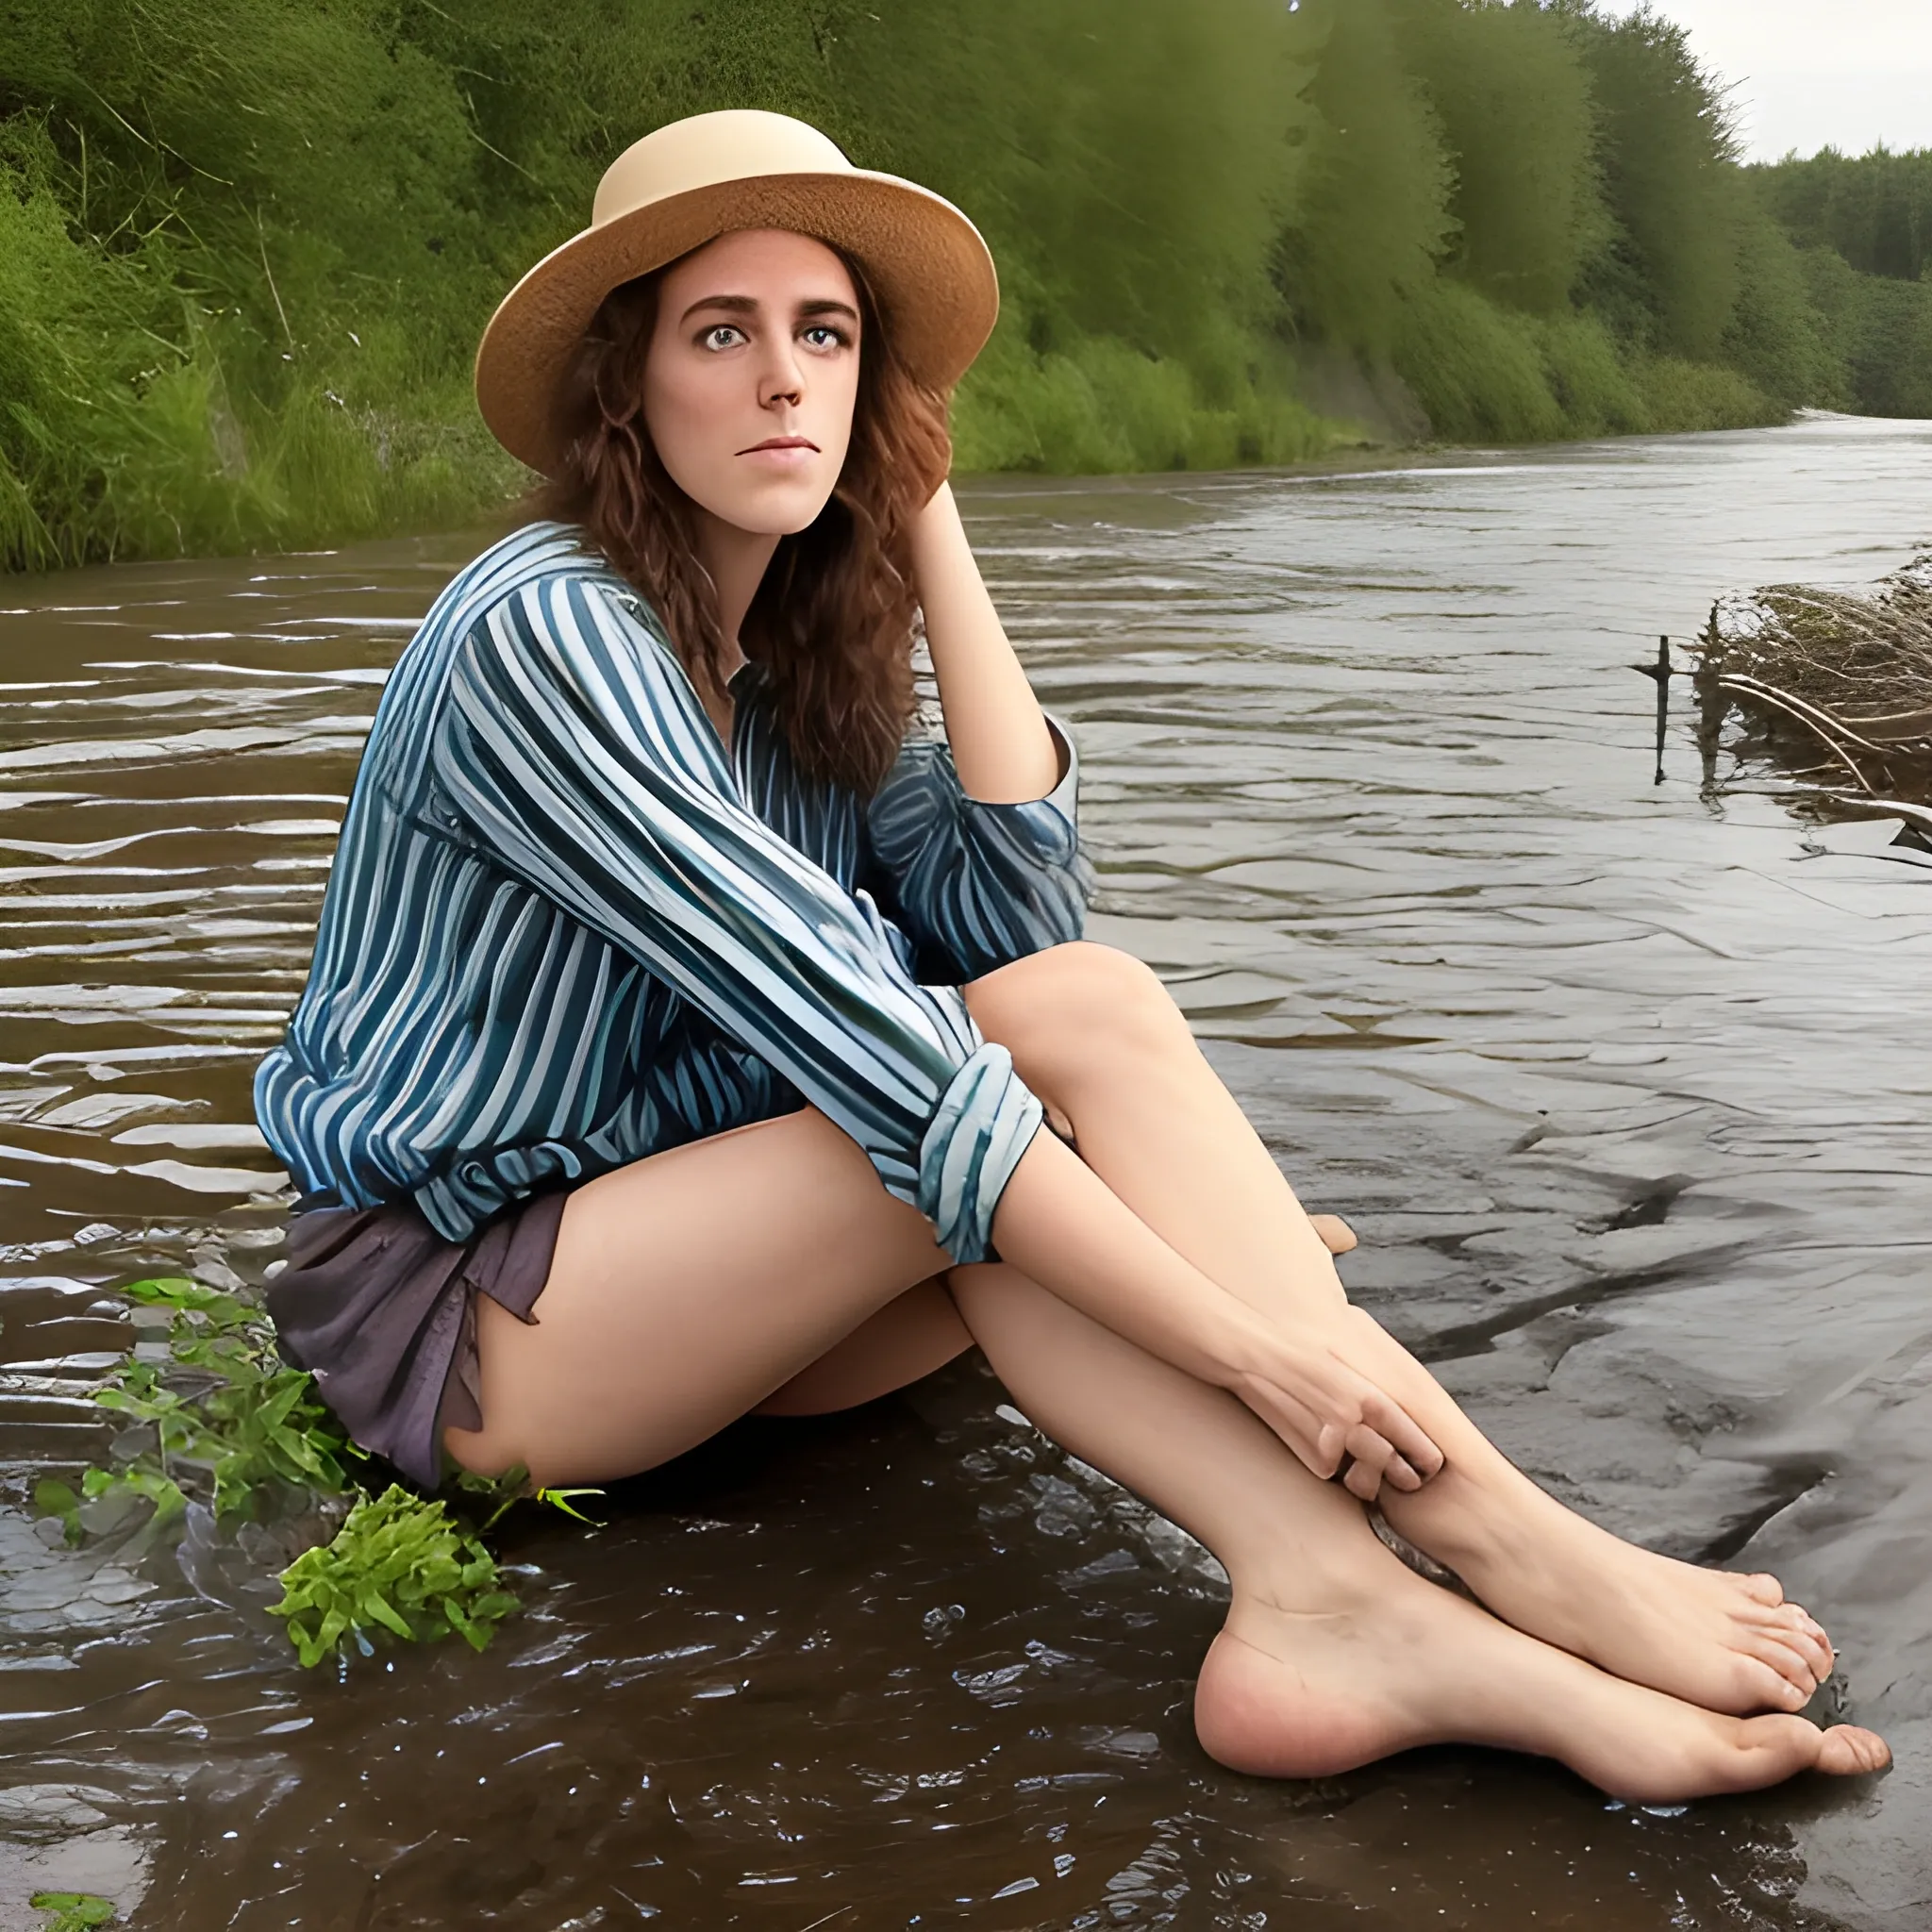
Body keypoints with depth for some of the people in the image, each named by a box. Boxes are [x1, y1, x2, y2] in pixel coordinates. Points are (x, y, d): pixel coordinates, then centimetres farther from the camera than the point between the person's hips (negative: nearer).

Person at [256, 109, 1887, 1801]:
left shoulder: (795, 644, 5)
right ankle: (1495, 1545, -30)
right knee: (1047, 1043, -26)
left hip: (669, 1251, 7)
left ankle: (1331, 1601, -35)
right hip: (450, 1319, -7)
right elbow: (863, 1042, -30)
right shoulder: (546, 637, -21)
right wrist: (1248, 1340, -32)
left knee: (1079, 1001, -22)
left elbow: (1021, 913, -8)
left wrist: (927, 526, -6)